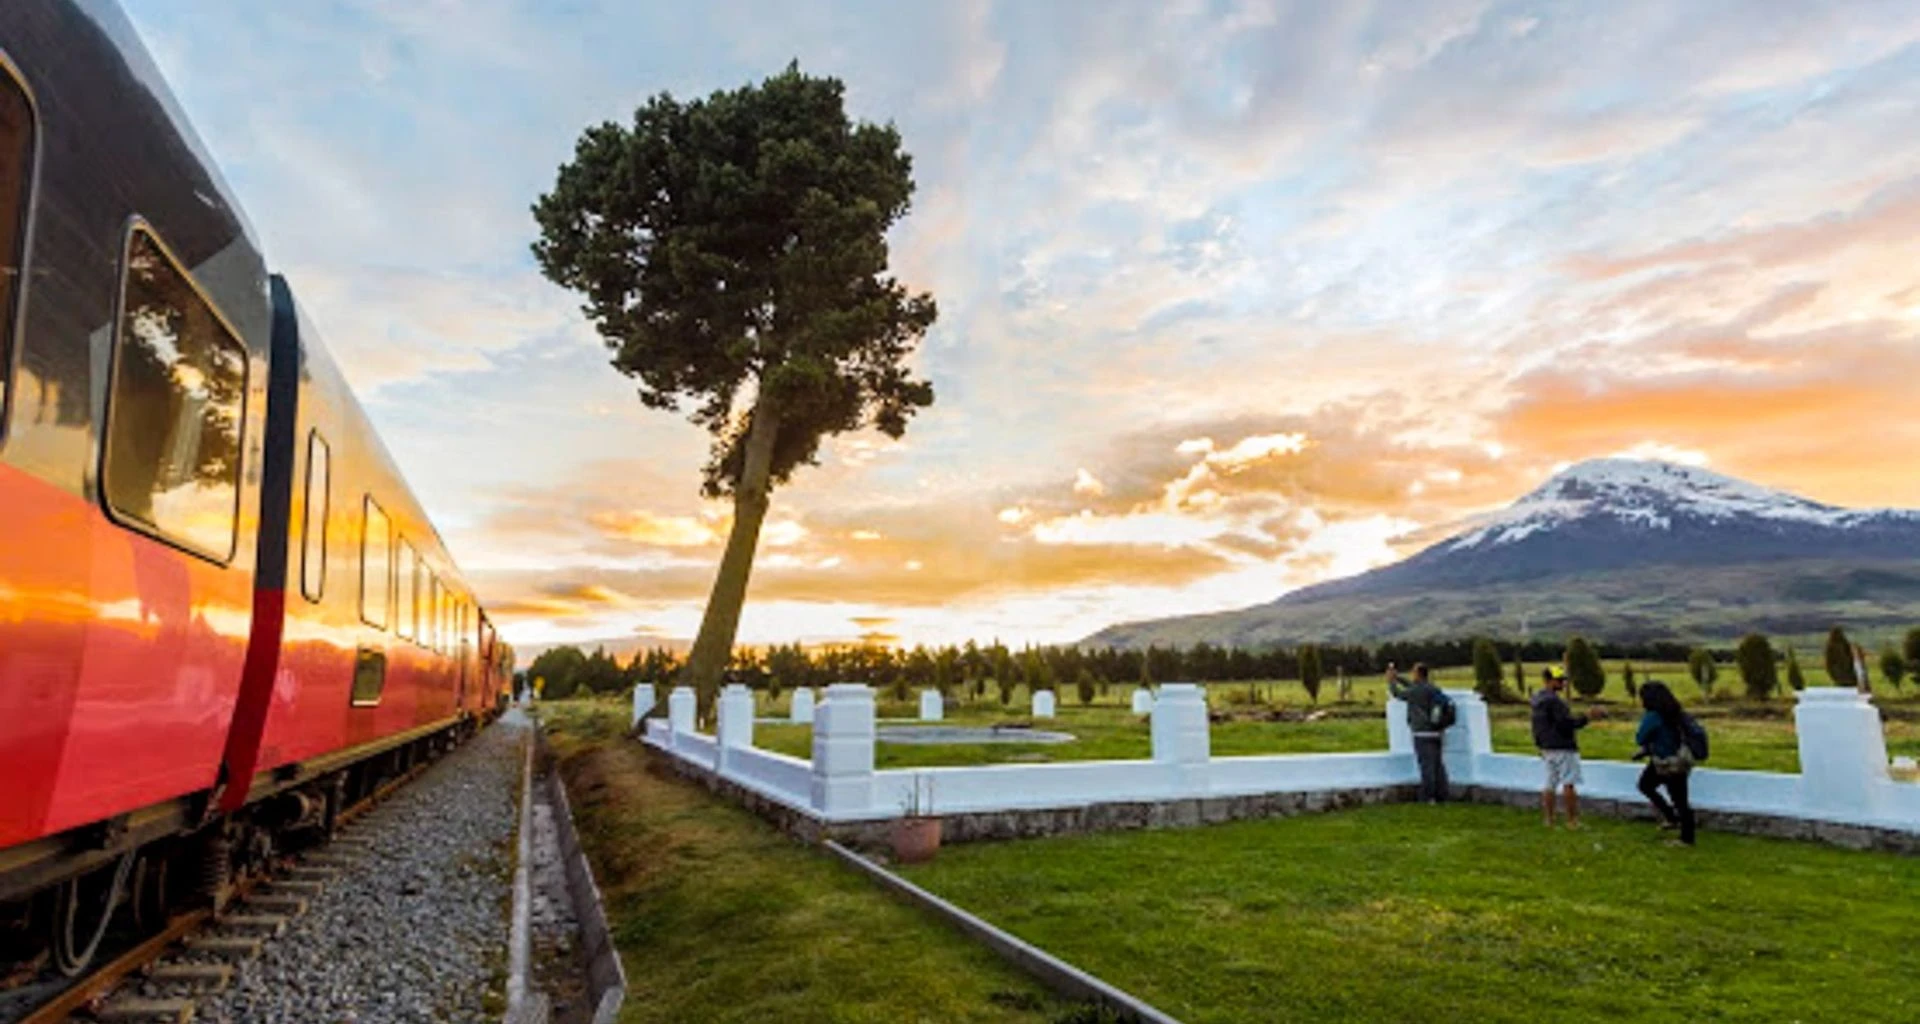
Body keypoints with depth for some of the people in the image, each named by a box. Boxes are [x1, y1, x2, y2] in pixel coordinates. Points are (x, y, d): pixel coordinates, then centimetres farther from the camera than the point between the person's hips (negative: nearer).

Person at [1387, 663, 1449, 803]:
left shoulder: (1417, 691, -15)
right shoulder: (1434, 689, 10)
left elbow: (1397, 694, -3)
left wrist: (1391, 680, 13)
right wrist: (1398, 677, 28)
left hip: (1422, 734, -7)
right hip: (1436, 733, 7)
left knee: (1426, 765, -4)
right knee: (1438, 764, 11)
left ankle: (1427, 797, -1)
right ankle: (1441, 794, 14)